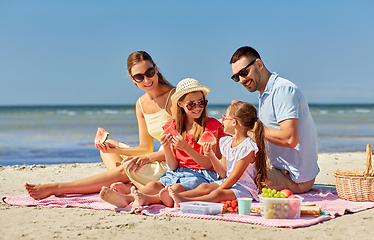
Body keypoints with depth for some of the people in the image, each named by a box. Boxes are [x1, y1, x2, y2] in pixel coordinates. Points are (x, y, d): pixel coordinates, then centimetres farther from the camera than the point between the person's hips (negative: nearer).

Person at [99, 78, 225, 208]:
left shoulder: (211, 125, 2)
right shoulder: (173, 126, 12)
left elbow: (208, 164, -7)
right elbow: (173, 166, 7)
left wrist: (186, 148, -22)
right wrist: (166, 148, -14)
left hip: (202, 175, -3)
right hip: (177, 173, 4)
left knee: (177, 188, -36)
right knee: (154, 185, -29)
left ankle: (147, 199, -62)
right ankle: (125, 198, -55)